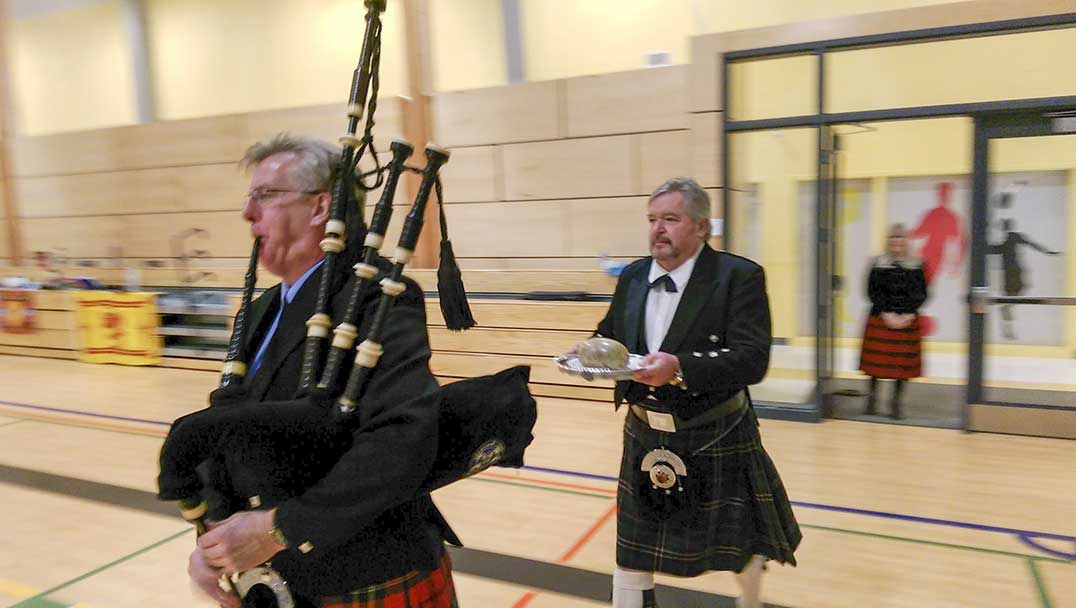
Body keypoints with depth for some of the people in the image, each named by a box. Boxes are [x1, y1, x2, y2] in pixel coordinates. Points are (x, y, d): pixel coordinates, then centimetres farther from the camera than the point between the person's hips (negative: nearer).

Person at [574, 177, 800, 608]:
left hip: (715, 440, -3)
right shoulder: (632, 276, 2)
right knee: (632, 549, 12)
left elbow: (752, 358, -24)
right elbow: (610, 336, 12)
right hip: (645, 436, 4)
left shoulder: (739, 276, -15)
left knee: (737, 543, 19)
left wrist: (679, 368, -37)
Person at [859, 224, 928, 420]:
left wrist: (908, 315, -12)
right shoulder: (878, 264, 1)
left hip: (908, 320, 1)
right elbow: (872, 292, -4)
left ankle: (896, 401, 13)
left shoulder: (916, 266, 3)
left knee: (903, 360, 3)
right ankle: (872, 396, 17)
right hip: (880, 319, -1)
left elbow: (921, 294, 1)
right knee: (877, 358, 2)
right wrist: (887, 314, -13)